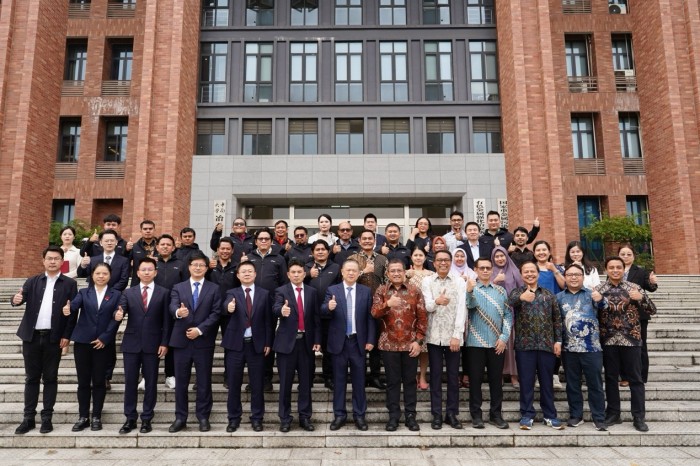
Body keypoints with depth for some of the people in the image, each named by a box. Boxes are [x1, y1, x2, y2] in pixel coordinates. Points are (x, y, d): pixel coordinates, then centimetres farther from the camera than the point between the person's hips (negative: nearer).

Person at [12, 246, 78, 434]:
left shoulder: (69, 284, 0)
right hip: (32, 336, 2)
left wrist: (67, 335, -10)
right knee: (31, 378, 9)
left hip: (54, 338, -2)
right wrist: (16, 299, -30)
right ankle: (29, 418, 17)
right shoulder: (32, 281, 9)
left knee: (50, 378, 6)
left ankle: (47, 417, 14)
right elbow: (21, 298, -5)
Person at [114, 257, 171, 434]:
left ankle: (146, 419, 17)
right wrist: (118, 314, -33)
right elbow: (121, 309, -9)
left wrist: (164, 343, -5)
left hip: (153, 345, -1)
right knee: (130, 382, 6)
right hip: (131, 343, 1)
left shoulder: (164, 293, 3)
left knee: (151, 382, 5)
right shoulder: (128, 292, 8)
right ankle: (130, 418, 18)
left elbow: (166, 320, 0)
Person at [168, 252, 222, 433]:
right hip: (182, 340, 1)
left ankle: (203, 417, 18)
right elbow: (172, 307, -11)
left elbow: (215, 313, -4)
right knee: (181, 381, 8)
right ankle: (180, 418, 19)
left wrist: (199, 329, -15)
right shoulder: (178, 288, 7)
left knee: (204, 381, 6)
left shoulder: (214, 289, 4)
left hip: (204, 341, -1)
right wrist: (178, 312, -35)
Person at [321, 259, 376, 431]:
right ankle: (339, 415, 20)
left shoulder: (366, 291, 3)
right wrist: (328, 307, -31)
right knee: (339, 380, 9)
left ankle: (359, 415, 20)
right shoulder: (332, 290, 1)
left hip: (358, 341, 0)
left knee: (359, 380, 8)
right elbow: (323, 312, -8)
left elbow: (370, 318, 1)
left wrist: (371, 340, -4)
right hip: (339, 341, 0)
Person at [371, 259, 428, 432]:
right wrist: (387, 304, -26)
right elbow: (374, 313, -8)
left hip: (410, 344, 0)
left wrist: (418, 341, -6)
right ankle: (393, 415, 16)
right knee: (392, 381, 7)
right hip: (389, 344, 0)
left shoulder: (415, 291, 1)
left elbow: (422, 317, 0)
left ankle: (410, 415, 18)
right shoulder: (381, 291, 3)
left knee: (410, 380, 8)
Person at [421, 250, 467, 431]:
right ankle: (436, 415, 14)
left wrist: (457, 335, -14)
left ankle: (452, 414, 18)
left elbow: (462, 308, -6)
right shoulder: (427, 281, 4)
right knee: (435, 376, 6)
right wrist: (436, 302, -30)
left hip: (453, 336, 0)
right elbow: (427, 307, -7)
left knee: (453, 376, 6)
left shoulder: (459, 281, 2)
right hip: (434, 335, 0)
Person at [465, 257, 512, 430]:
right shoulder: (471, 289, 0)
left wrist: (504, 337, -3)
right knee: (475, 379, 3)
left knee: (496, 380, 9)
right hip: (476, 343, -3)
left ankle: (496, 414, 20)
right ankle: (476, 415, 13)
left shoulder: (501, 291, 10)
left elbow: (508, 315, 8)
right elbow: (468, 305, -22)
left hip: (497, 343, 3)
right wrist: (469, 291, -42)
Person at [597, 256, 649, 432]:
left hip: (631, 339, -1)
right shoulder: (599, 290, 3)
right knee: (611, 378, 9)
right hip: (608, 340, 1)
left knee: (635, 379, 4)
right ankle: (613, 414, 20)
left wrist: (641, 298, -19)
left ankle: (639, 417, 13)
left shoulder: (633, 287, 2)